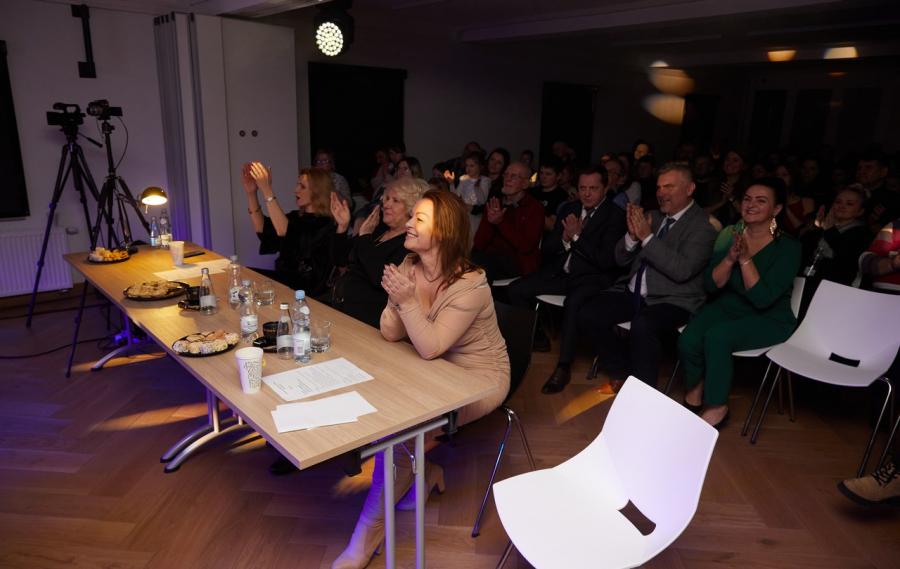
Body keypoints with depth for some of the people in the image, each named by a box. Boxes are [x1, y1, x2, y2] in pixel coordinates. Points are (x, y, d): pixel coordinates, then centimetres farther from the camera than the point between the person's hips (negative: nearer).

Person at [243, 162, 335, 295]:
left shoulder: (324, 223, -13)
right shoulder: (296, 216, 13)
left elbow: (284, 230, -28)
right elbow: (262, 228, 2)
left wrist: (266, 190, -30)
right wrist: (251, 193, -7)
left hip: (306, 289, -7)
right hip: (284, 278, 7)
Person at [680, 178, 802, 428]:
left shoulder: (788, 247, -12)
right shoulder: (730, 234, -1)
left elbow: (762, 299, -21)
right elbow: (711, 285, -4)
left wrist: (745, 259, -26)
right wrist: (730, 258, -20)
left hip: (769, 319, -3)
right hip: (727, 306, 4)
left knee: (716, 336, -32)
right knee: (688, 340, -26)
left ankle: (717, 407, -11)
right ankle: (695, 391, 4)